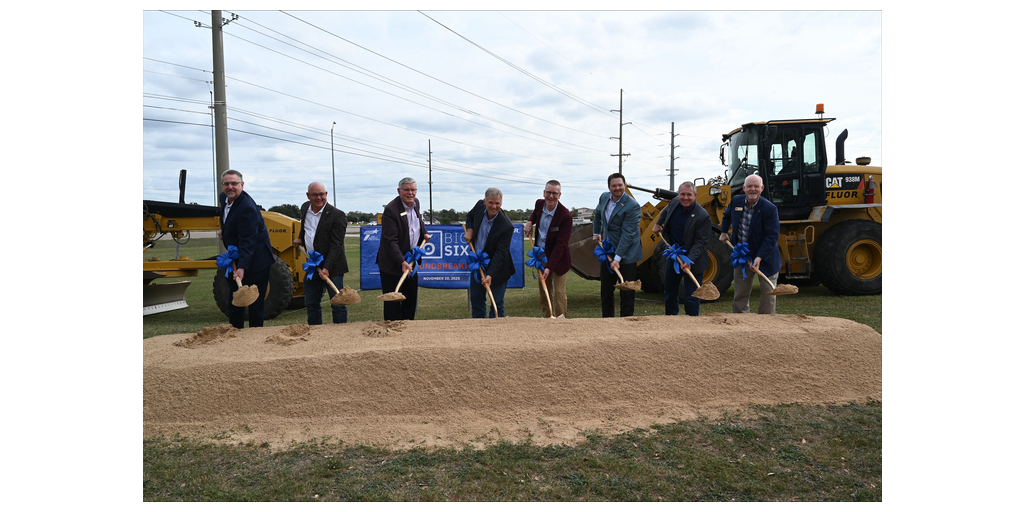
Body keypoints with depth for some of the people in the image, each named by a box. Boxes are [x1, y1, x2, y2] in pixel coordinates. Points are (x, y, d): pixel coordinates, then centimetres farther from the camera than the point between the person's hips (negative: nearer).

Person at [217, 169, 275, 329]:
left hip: (255, 261, -9)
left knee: (255, 303, -1)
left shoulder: (247, 208, -25)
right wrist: (223, 230, 13)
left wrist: (242, 268, -36)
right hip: (236, 260, 9)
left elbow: (248, 241, -30)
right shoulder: (224, 197, 4)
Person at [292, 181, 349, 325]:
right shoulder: (304, 208, 8)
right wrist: (300, 239, 14)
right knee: (311, 305, 14)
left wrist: (327, 268, -26)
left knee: (338, 305, 0)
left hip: (332, 267, -6)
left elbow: (336, 245, -18)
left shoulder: (337, 215, -14)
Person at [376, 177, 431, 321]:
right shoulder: (391, 210, -21)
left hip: (411, 262, 8)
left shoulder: (416, 203, 4)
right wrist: (402, 262, -34)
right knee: (393, 303, 1)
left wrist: (424, 233, 12)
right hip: (393, 264, -8)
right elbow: (391, 241, -26)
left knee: (411, 300, 15)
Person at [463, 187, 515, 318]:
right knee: (476, 299, 16)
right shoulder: (479, 206, -9)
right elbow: (470, 216, 17)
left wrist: (490, 275, -32)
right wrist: (469, 229, -4)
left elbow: (500, 253, -26)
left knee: (497, 302, 4)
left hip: (497, 267, -6)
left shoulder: (506, 225, -26)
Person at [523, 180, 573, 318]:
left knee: (559, 292, -2)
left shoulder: (565, 216, -23)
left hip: (558, 260, -6)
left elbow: (560, 245, -24)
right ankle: (547, 318, 27)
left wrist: (549, 267, -30)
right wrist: (530, 221, 5)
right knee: (544, 291, 14)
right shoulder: (539, 203, -3)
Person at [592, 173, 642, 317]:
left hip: (626, 254, -7)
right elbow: (598, 214, 26)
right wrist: (596, 232, 23)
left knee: (626, 292, 0)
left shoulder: (633, 205, -19)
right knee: (606, 289, 15)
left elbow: (627, 234, -23)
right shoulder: (604, 197, 2)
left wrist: (618, 258, -25)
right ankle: (606, 318, 28)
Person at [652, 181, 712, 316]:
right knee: (670, 293, 17)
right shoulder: (674, 203, -3)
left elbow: (700, 243, -22)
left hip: (692, 261, -6)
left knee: (691, 296, -3)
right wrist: (658, 223, 20)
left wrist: (689, 261, -31)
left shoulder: (703, 216, -21)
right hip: (673, 256, 6)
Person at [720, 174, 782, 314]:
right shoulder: (736, 201, -4)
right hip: (742, 256, 4)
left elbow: (772, 237, -21)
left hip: (765, 257, -4)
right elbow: (727, 216, 22)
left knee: (768, 294, 4)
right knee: (739, 294, 12)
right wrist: (724, 232, 18)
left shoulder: (770, 209, -19)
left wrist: (759, 257, -28)